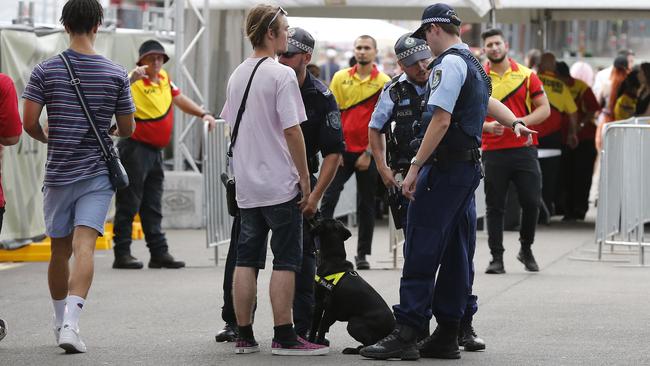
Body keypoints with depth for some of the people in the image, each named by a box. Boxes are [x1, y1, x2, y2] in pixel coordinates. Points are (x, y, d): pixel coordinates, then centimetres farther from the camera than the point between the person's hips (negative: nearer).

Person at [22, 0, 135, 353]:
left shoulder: (46, 70, -4)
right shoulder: (116, 74, -2)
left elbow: (29, 123, -7)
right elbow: (127, 129, 2)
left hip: (58, 173, 1)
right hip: (97, 172, -1)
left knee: (60, 250, 14)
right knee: (84, 247, -10)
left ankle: (60, 321, 29)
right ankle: (70, 324, -26)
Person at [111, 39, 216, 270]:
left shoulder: (164, 78, 10)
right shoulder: (134, 82, -14)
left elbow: (178, 99, 25)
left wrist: (202, 114, 18)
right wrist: (131, 79, -46)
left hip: (155, 151, 8)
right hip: (135, 148, -8)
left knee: (153, 207, 13)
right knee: (129, 203, -4)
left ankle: (159, 253, 17)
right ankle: (122, 254, 0)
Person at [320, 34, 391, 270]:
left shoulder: (383, 82, -1)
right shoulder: (340, 78, 5)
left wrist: (369, 153, -8)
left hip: (367, 153, -1)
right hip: (342, 150, 1)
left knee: (366, 204, 6)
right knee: (329, 198, -6)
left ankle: (363, 253, 14)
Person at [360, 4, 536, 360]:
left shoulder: (448, 63, -11)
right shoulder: (473, 64, 19)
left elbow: (441, 120, -19)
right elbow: (488, 101, 39)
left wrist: (415, 167, -18)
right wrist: (514, 122, 56)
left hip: (445, 167, -10)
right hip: (470, 167, 10)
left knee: (421, 250, -11)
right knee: (456, 254, 10)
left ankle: (406, 334, -15)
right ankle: (447, 336, 12)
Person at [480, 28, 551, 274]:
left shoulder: (526, 75, 5)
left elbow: (544, 108, 3)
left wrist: (521, 122, -13)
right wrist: (487, 126, -14)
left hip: (523, 148, 0)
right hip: (493, 151, 0)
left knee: (531, 202, -2)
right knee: (495, 207, 0)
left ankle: (526, 249, 20)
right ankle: (497, 258, 5)